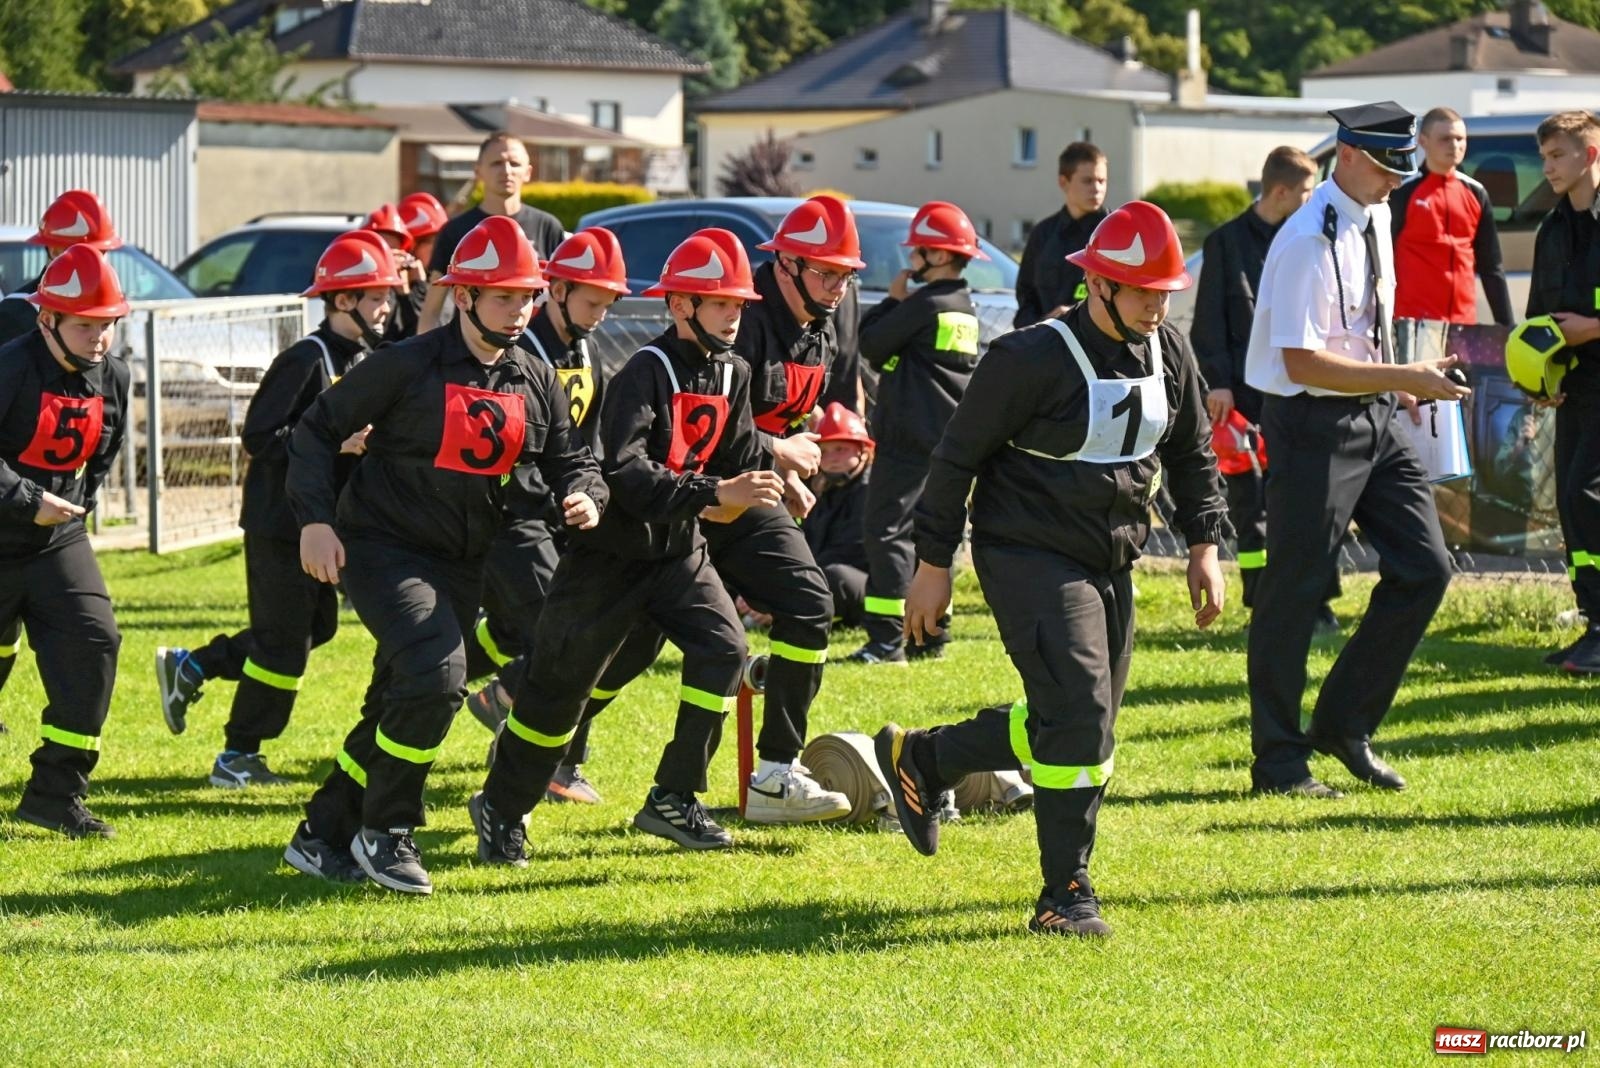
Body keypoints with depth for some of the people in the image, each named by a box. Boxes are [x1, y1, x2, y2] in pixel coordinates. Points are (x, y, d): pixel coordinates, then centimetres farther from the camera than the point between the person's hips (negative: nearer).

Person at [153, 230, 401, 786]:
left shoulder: (368, 360, 9)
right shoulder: (306, 359, -18)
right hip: (280, 523, -9)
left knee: (315, 627, 14)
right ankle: (238, 755, 9)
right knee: (284, 641, -4)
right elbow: (259, 437, -22)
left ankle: (188, 668, 26)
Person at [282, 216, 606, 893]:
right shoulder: (410, 366, -12)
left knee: (404, 704, 10)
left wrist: (585, 497, -14)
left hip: (461, 566, 7)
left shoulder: (536, 384, 5)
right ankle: (384, 833, -9)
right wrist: (315, 520, -15)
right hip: (382, 549, -7)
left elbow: (571, 460, 11)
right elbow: (317, 429, -6)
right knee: (435, 675, -24)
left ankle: (323, 837, 24)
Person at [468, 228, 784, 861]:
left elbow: (742, 459, 11)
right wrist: (714, 493, -39)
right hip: (611, 552, -6)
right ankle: (500, 808, 19)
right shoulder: (645, 374, -22)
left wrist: (747, 494, -12)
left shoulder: (732, 374, 3)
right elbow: (624, 471, -33)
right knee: (559, 684, 1)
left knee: (723, 649, -14)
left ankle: (673, 798, -4)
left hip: (678, 550, 6)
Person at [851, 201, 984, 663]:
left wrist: (893, 299, 2)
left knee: (888, 531, -9)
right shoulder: (964, 309, 14)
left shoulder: (925, 305, -16)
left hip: (909, 442, -10)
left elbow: (872, 344, -8)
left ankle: (887, 638, -13)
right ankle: (929, 636, 17)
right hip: (945, 440, 10)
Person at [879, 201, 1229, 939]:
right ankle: (1066, 897, -11)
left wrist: (1204, 544, 9)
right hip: (1029, 556, -8)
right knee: (1078, 715, -18)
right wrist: (932, 564, -8)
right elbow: (959, 455, -9)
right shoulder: (1034, 359, -16)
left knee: (1083, 730, 12)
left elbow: (1191, 455, 19)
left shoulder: (1169, 354, 5)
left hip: (1110, 565, 8)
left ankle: (919, 760, 31)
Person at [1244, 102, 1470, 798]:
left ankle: (1345, 725, 16)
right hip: (1314, 424, -9)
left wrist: (1396, 383, 10)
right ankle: (1279, 760, 10)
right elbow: (1303, 362, -23)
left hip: (1374, 420, 9)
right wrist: (1404, 377, -25)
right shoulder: (1308, 243, -20)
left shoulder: (1375, 219, 9)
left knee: (1424, 569, 3)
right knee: (1296, 590, -1)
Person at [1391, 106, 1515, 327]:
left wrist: (1506, 325, 10)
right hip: (1413, 321, -5)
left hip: (1463, 323, 5)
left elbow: (1491, 267, 16)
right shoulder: (1403, 192, -4)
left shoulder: (1475, 194, 12)